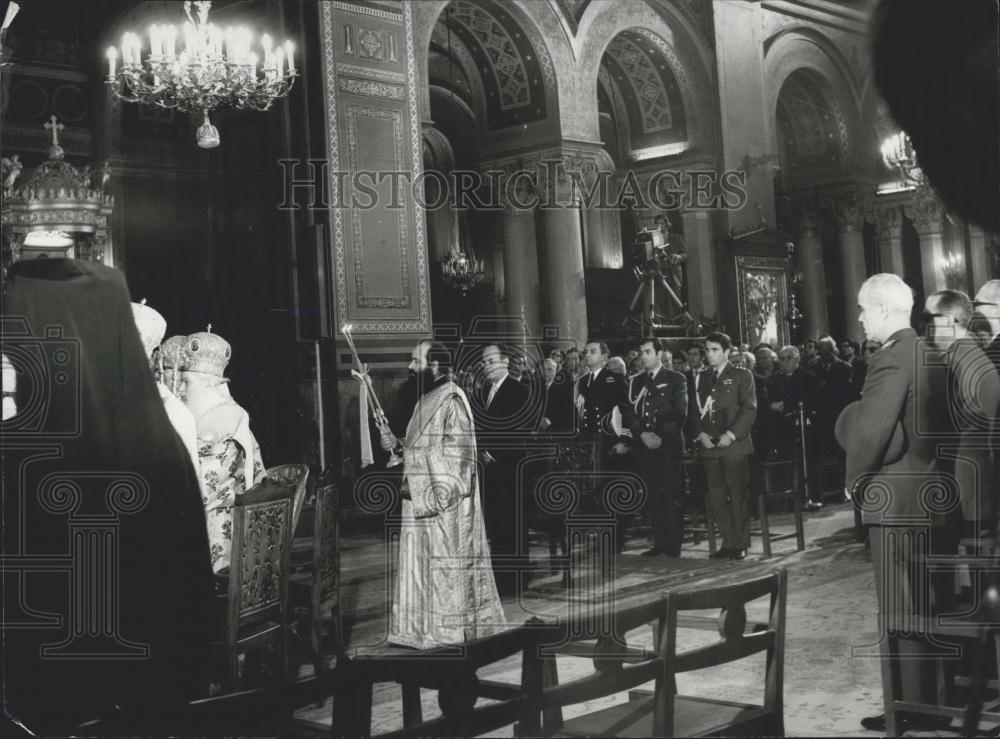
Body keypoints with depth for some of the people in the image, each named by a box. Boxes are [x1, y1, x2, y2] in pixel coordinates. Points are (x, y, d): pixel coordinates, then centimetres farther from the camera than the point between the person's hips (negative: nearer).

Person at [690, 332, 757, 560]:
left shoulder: (742, 376, 3)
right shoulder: (700, 378, 17)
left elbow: (749, 409, -5)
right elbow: (694, 410, 15)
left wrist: (731, 434, -14)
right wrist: (700, 433, -2)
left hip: (735, 445, -4)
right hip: (709, 446, 4)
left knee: (739, 496, -3)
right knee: (717, 497, 4)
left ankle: (741, 544, 5)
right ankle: (728, 543, 12)